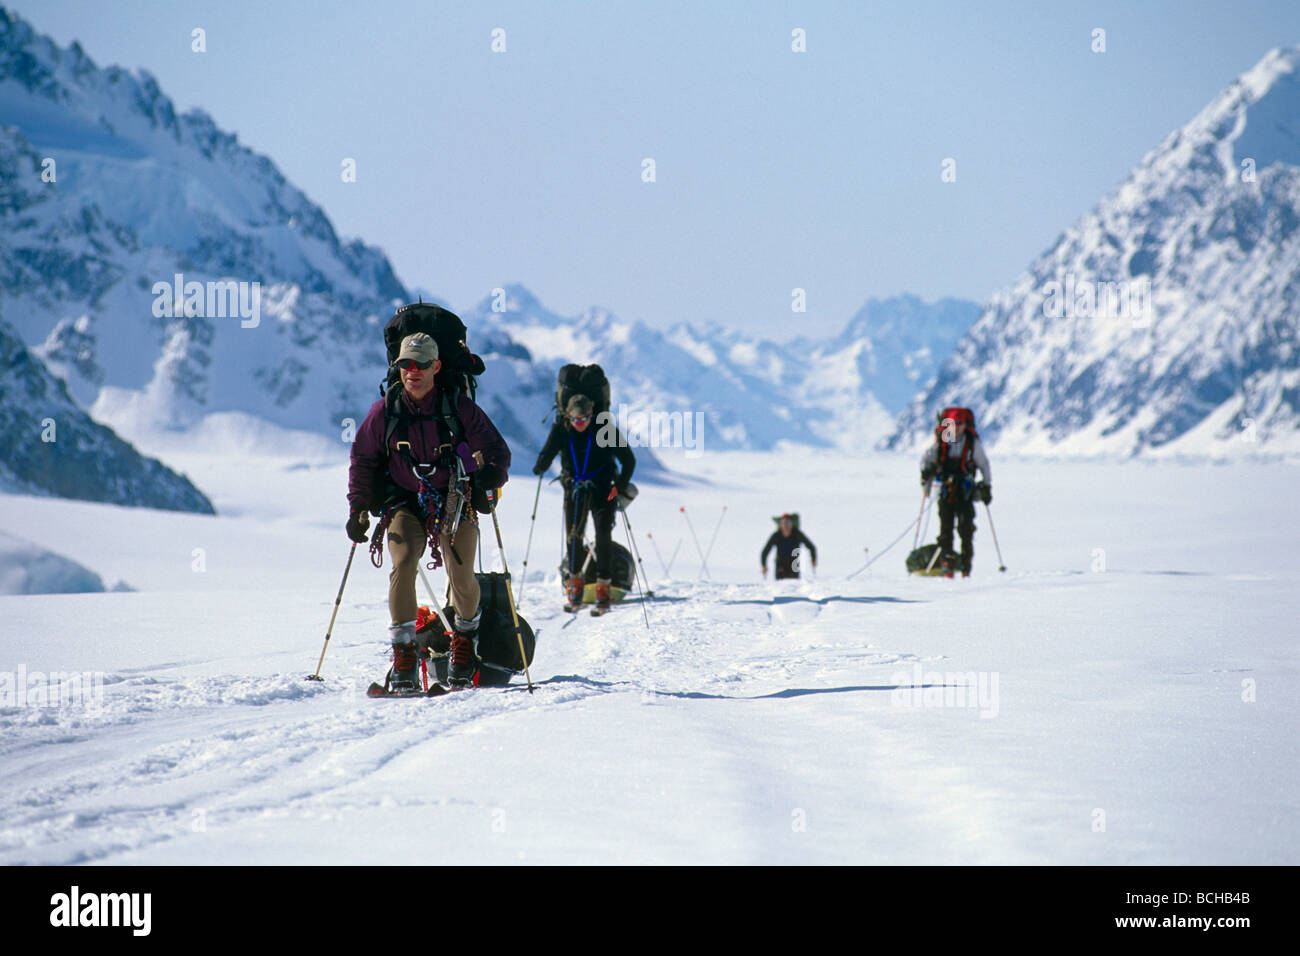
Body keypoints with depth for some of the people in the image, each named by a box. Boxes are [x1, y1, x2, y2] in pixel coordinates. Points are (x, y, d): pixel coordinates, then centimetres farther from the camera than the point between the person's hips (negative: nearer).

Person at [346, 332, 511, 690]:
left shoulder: (458, 407, -5)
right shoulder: (385, 411, 0)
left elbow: (496, 450, 1)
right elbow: (363, 460, 10)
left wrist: (490, 472, -20)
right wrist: (358, 508, 4)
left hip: (453, 502, 0)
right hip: (404, 503, 0)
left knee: (462, 577, -10)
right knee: (403, 564, -23)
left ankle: (464, 640, 22)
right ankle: (403, 654, -18)